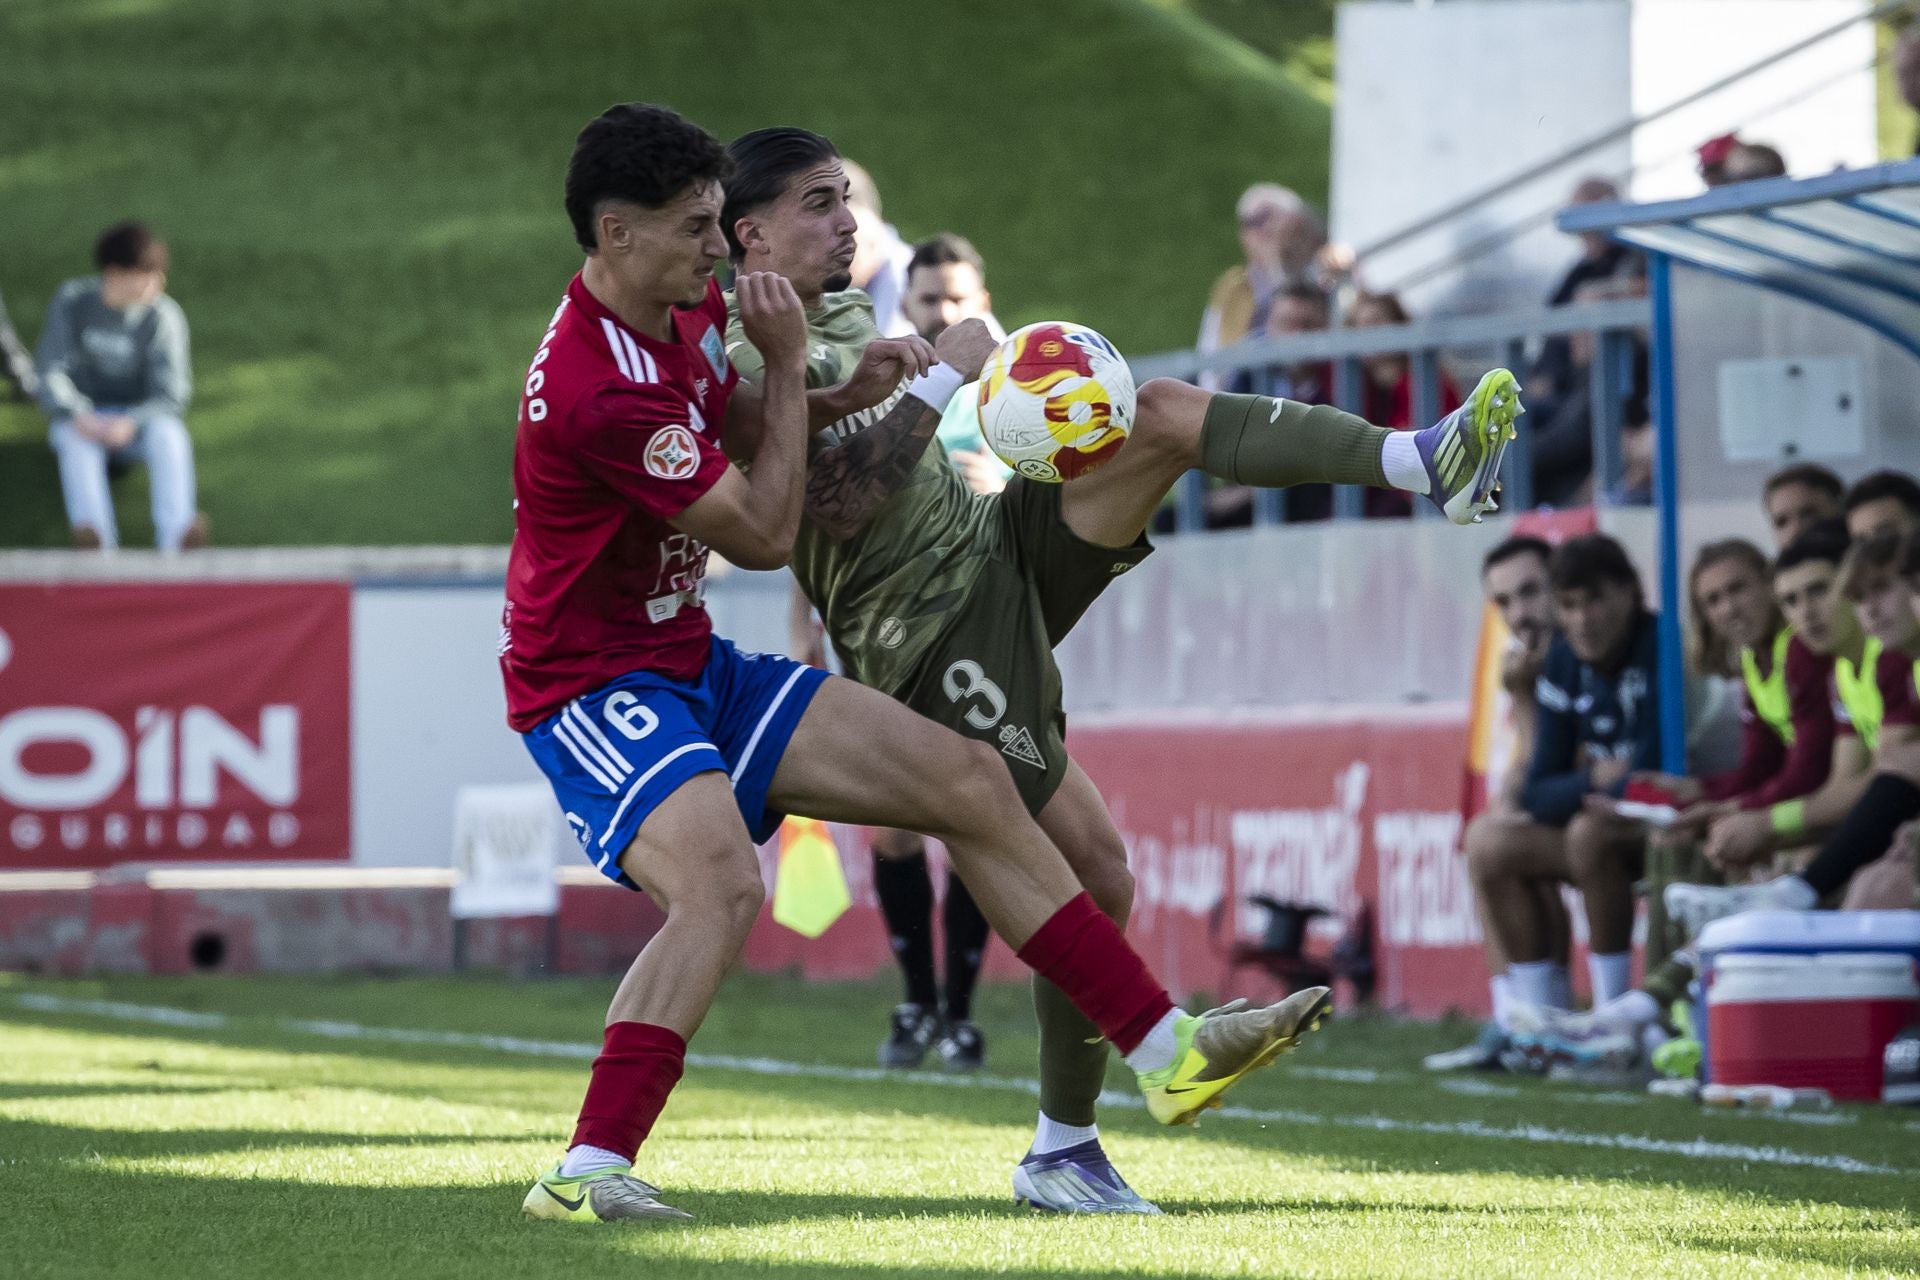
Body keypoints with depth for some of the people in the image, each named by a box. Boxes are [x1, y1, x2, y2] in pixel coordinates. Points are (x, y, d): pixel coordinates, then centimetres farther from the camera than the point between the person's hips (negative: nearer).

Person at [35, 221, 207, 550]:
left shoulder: (164, 317, -12)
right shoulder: (71, 301, -8)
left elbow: (169, 397, -15)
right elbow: (51, 369, -9)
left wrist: (131, 423, -35)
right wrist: (76, 415, -29)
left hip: (140, 418, 0)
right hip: (81, 412, 0)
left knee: (169, 434, -33)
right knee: (77, 440, -35)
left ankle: (176, 540, -52)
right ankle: (97, 540, -59)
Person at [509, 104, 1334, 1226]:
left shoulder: (690, 312, 3)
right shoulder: (595, 392, -27)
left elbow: (747, 438, 25)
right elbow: (765, 535, -16)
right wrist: (788, 364, -9)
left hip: (697, 668, 9)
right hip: (590, 685, -9)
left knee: (969, 782, 3)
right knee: (723, 882, -36)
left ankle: (1165, 1050, 7)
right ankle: (585, 1173, -32)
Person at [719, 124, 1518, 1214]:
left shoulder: (849, 314, 14)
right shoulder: (750, 365, -15)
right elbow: (839, 509, -26)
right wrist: (943, 379, -22)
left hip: (998, 541, 8)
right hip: (937, 639, -8)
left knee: (1162, 412, -14)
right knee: (1094, 871, -12)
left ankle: (1422, 464, -27)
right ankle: (1062, 1153, 1)